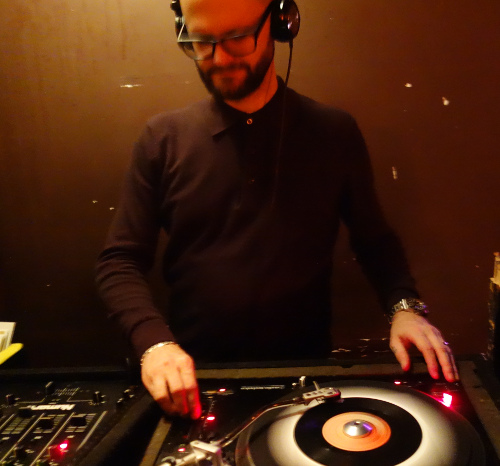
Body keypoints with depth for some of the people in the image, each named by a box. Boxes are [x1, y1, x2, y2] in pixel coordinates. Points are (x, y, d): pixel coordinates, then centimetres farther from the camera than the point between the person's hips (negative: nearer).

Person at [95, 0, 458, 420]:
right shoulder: (165, 138, 0)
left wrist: (404, 306, -8)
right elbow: (120, 263, 0)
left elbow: (375, 240, 9)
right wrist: (154, 342, -16)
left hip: (306, 372, 0)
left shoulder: (335, 133, 1)